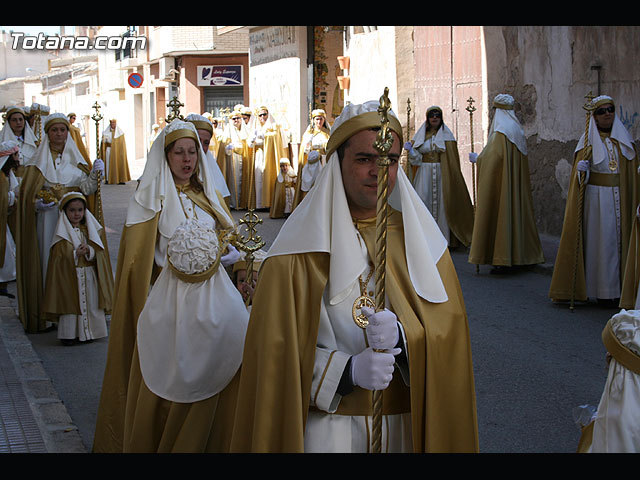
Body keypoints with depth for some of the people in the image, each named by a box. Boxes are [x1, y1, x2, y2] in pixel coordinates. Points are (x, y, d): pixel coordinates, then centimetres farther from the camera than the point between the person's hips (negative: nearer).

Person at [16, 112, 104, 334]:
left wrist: (94, 175, -16)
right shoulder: (38, 161, 7)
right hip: (47, 218, -1)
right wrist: (37, 203, -16)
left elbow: (86, 189, 2)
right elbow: (27, 193, 4)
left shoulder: (76, 160, 12)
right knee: (49, 259, -4)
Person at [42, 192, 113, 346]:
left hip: (89, 277, 3)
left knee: (91, 303, 3)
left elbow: (98, 253, 4)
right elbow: (60, 257, -7)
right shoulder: (62, 233, -1)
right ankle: (69, 334, 4)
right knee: (70, 303, -4)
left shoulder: (89, 229, 9)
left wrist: (88, 251, -16)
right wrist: (76, 254, -19)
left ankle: (91, 331, 13)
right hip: (69, 277, -3)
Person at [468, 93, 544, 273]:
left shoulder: (501, 133, -15)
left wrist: (476, 157, -4)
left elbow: (492, 159, -21)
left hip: (501, 184, -9)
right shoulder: (518, 131, 12)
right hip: (517, 185, 9)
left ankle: (503, 261, -7)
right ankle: (518, 256, 16)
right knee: (515, 212, 12)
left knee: (501, 215, -6)